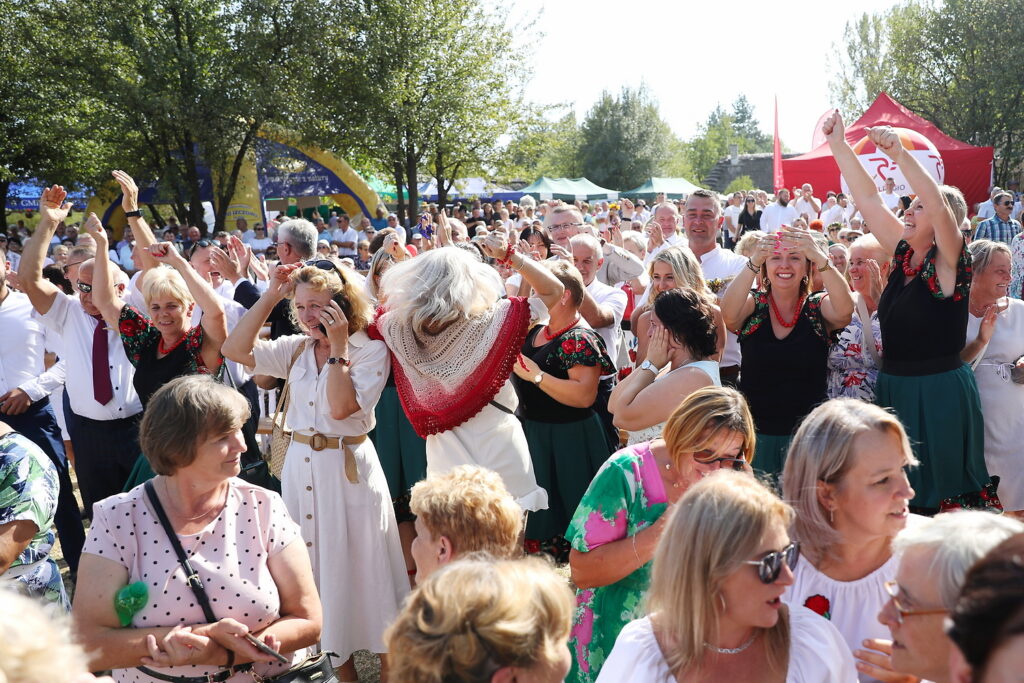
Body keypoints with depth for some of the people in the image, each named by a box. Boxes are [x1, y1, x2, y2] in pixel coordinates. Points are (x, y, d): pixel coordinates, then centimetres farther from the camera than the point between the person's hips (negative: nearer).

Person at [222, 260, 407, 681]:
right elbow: (235, 349, -4)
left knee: (357, 565, 2)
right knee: (315, 563, 12)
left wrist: (338, 348, -20)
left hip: (348, 468, -5)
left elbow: (341, 407, -20)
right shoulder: (297, 349, 6)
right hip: (300, 465, 6)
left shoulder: (371, 351, -9)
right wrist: (270, 297, -7)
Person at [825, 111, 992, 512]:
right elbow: (867, 198, 6)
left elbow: (940, 206, -28)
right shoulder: (904, 253, 7)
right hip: (895, 387, 7)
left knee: (940, 493, 2)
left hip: (939, 392, -7)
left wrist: (899, 154, -34)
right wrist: (838, 144, 2)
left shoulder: (949, 263, -10)